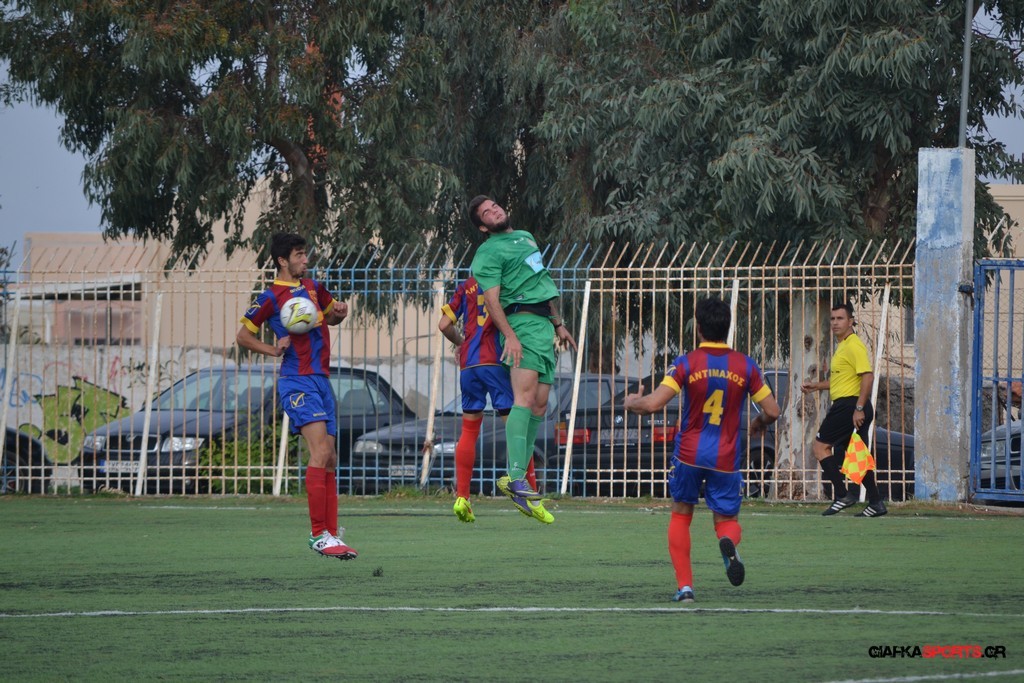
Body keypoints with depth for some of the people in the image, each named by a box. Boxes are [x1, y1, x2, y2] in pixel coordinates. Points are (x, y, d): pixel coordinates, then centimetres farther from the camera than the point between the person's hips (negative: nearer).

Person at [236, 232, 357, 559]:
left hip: (321, 379, 8)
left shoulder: (314, 288, 15)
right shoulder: (271, 297, -4)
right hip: (297, 382, -8)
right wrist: (273, 349, -10)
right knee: (321, 451, -20)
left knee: (329, 459, 7)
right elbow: (242, 336, 3)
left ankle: (332, 534, 12)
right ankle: (318, 535, -21)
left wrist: (339, 312, 9)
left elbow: (331, 316, 32)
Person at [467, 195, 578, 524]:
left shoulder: (526, 237, 25)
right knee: (525, 396, -22)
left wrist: (558, 325, 31)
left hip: (544, 324, 9)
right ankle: (515, 477, -34)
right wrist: (509, 334, -24)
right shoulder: (489, 252, -2)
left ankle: (519, 481, 0)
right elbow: (492, 298, -12)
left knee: (539, 405, 1)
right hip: (522, 323, -8)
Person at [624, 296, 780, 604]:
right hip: (726, 459, 1)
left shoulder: (686, 364, -8)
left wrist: (630, 403, 7)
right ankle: (728, 542, -27)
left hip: (689, 454, -1)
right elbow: (772, 411, 1)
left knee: (680, 516, 18)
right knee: (727, 519, 12)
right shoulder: (746, 365, -2)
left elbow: (652, 404, -15)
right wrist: (758, 424, 24)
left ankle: (685, 586, 7)